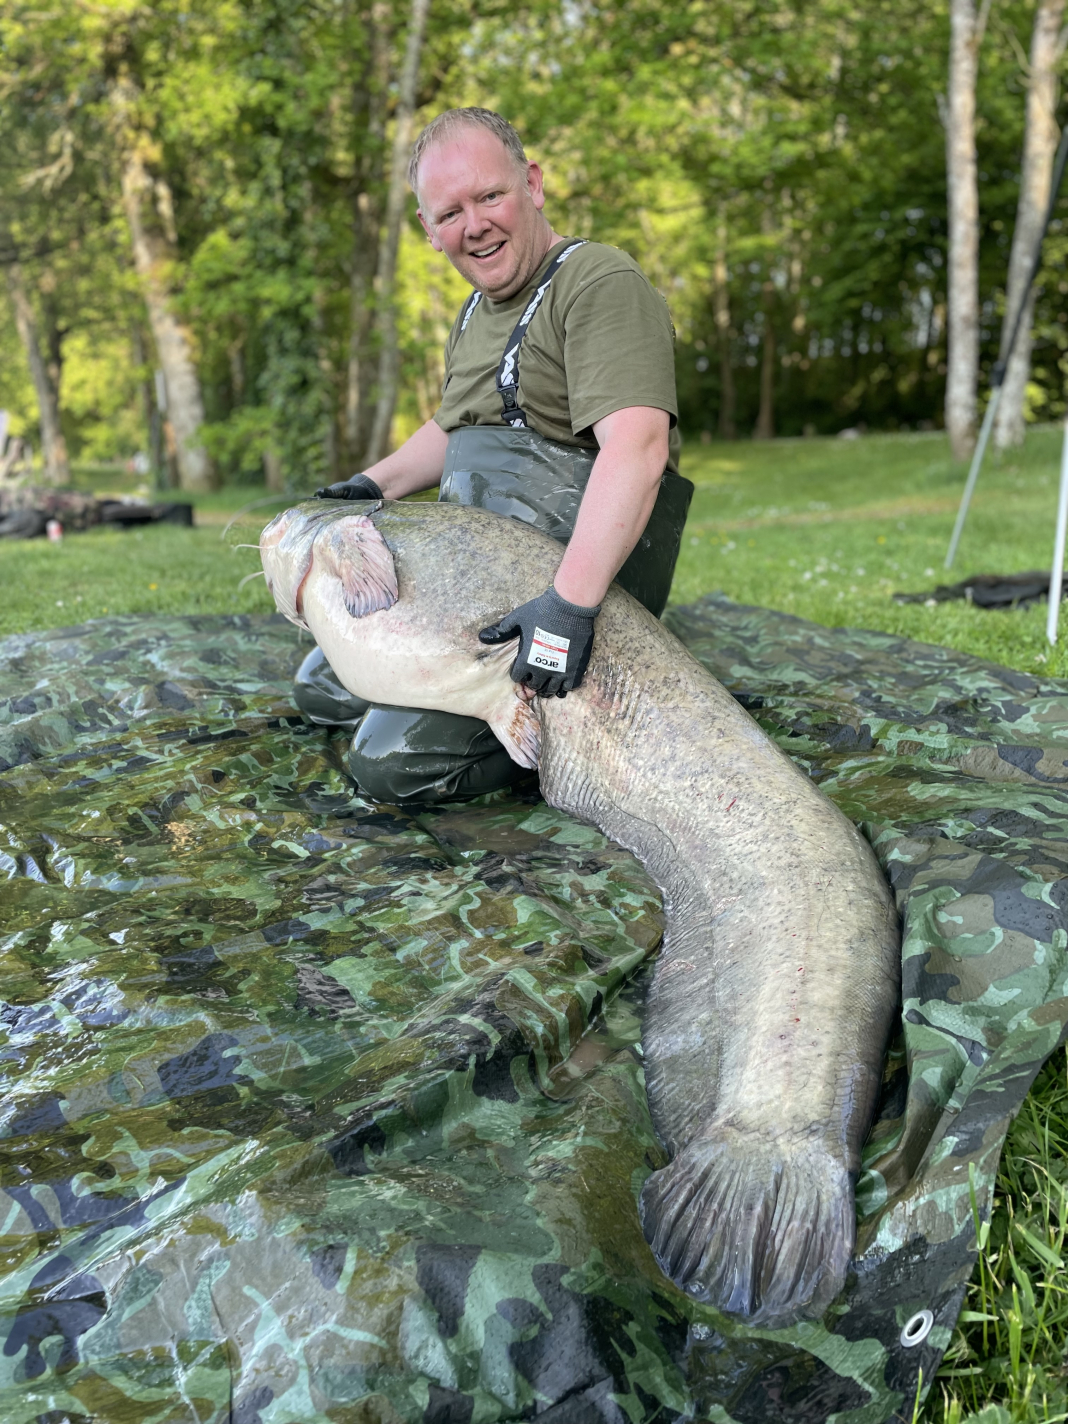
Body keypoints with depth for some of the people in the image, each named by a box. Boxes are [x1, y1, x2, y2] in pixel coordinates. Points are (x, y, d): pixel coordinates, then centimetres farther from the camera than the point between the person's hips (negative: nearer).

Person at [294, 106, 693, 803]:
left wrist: (572, 602, -41)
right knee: (322, 688, 17)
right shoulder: (479, 308, 17)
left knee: (392, 765, -19)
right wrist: (374, 485, 18)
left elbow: (636, 445, -31)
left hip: (581, 577, -10)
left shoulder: (602, 284, -15)